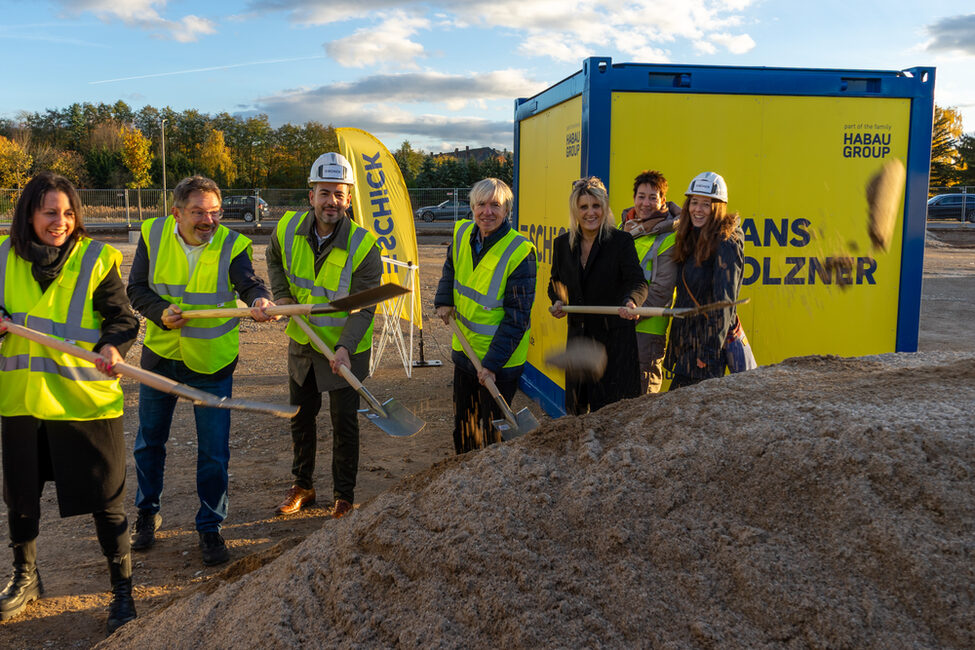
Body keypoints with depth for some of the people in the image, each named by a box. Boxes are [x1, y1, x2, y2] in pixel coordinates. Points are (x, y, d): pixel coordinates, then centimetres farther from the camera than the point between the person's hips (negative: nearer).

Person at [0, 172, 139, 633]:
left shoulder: (96, 259, -8)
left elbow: (122, 318, -9)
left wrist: (113, 347, -29)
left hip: (85, 400, -4)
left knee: (104, 496, 2)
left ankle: (122, 588, 20)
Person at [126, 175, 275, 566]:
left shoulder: (231, 245, -12)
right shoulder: (153, 235, -6)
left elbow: (249, 283, -24)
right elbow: (136, 288, 0)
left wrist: (260, 300, -47)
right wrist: (160, 312, -18)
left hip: (212, 362, -2)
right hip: (160, 356, 3)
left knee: (214, 449, 1)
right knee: (149, 441, 17)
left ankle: (210, 527, 19)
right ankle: (147, 513, 40)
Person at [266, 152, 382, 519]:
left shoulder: (364, 247, -22)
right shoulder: (288, 229, -10)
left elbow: (364, 307, -20)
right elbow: (274, 259, 15)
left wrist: (345, 346, -33)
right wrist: (281, 294, 1)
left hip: (345, 349, -4)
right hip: (302, 342, 4)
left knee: (344, 424, 5)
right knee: (301, 417, 16)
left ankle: (344, 495, 22)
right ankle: (302, 486, 35)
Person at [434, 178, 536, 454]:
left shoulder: (520, 253, -22)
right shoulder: (462, 233, -2)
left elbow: (517, 317, -21)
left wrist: (492, 363, -23)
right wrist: (444, 300, 8)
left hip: (500, 361, -7)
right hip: (465, 348, 7)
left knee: (492, 432, 4)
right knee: (462, 425, 22)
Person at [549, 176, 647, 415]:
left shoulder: (621, 241, -9)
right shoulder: (562, 244, 5)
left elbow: (637, 281, -21)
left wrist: (631, 302, -42)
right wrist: (558, 300, -1)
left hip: (615, 338, -4)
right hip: (578, 336, 5)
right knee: (576, 409, 14)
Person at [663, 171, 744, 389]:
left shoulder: (726, 243, -13)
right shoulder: (689, 240, 11)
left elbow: (724, 302, -17)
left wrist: (711, 350, -20)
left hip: (708, 341, -8)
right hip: (685, 341, 8)